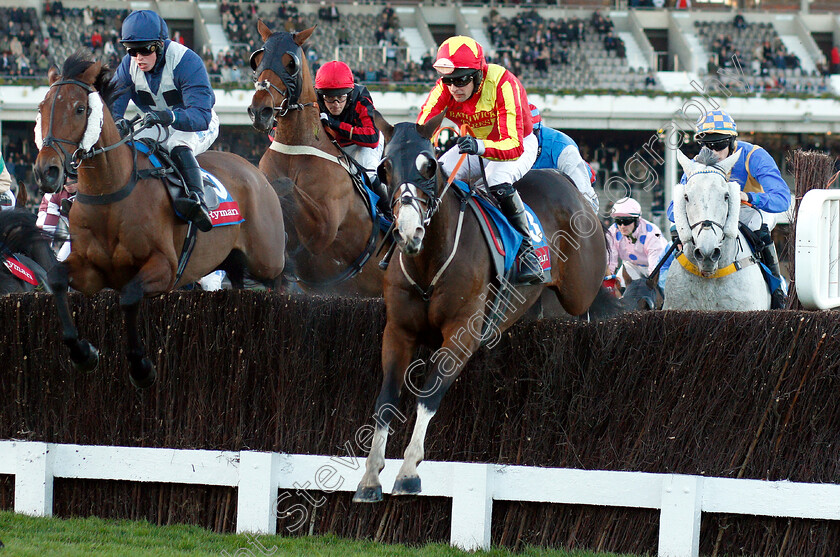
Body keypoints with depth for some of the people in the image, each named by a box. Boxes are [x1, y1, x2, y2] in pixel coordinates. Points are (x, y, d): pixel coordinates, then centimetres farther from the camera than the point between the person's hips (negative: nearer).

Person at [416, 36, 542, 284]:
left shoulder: (503, 84, -35)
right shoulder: (444, 88, -21)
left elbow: (514, 145, -43)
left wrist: (481, 147, -63)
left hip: (519, 144, -5)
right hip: (476, 144, 5)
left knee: (498, 183, -35)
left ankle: (526, 250, -19)